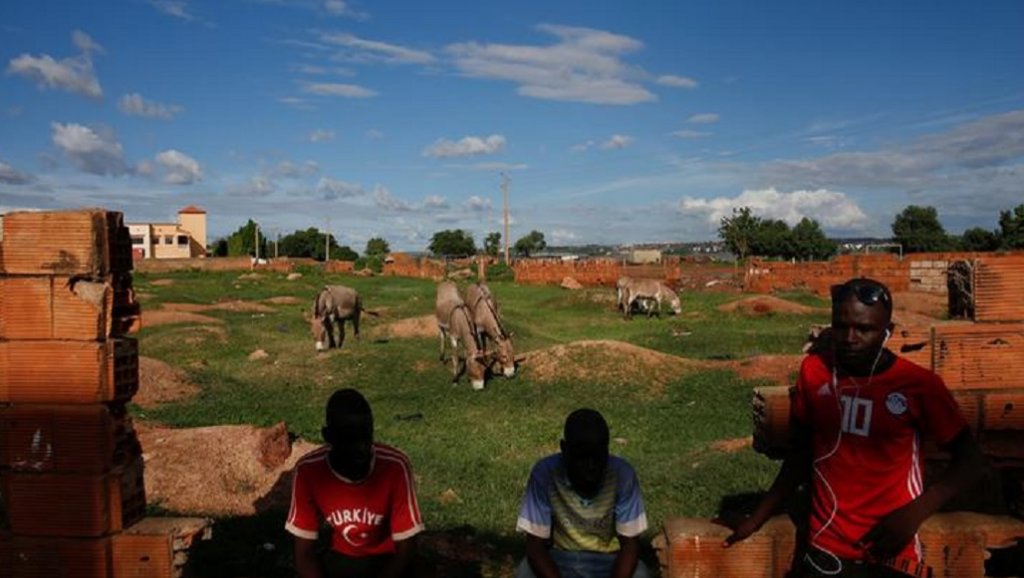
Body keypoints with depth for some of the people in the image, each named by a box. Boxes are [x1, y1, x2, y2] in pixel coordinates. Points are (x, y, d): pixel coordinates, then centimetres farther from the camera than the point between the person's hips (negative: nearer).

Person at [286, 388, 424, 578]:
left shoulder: (395, 467, -27)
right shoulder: (308, 470, -21)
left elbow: (406, 551, -19)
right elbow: (304, 553, -14)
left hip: (386, 559, -2)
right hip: (340, 557, 2)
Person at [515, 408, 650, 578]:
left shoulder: (622, 474, -20)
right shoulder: (545, 473, -22)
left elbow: (630, 543, -16)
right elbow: (535, 545, -19)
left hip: (607, 561, 1)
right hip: (559, 560, 0)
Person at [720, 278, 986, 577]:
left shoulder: (918, 384, -12)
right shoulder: (813, 371, -5)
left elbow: (970, 460, -3)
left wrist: (913, 514, -17)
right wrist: (757, 518, 5)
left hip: (891, 552, -1)